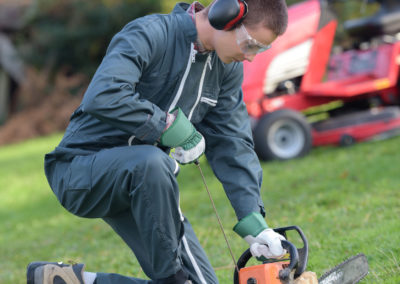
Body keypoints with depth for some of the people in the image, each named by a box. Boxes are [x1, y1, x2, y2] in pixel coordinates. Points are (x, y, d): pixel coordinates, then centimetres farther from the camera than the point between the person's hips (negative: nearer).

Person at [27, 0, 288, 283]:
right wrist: (171, 125, -27)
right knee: (153, 161, -40)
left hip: (141, 183, 8)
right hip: (82, 172, -8)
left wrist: (254, 221, -9)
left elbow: (233, 144, 1)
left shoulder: (227, 67, 2)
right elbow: (103, 98, -37)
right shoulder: (150, 34, -21)